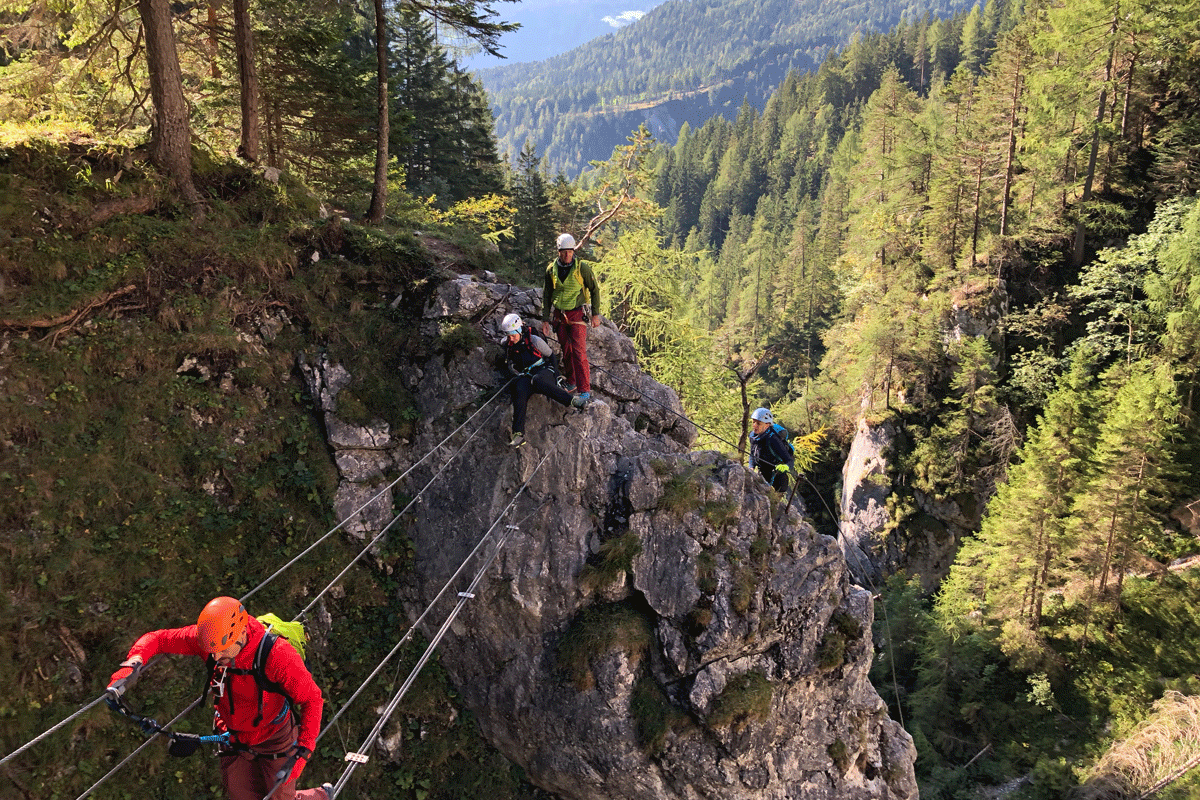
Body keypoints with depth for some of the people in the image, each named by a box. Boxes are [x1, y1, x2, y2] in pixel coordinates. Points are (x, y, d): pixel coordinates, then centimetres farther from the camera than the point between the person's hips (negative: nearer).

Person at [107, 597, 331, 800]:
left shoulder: (277, 654, -35)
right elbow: (157, 639, -12)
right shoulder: (209, 636, -23)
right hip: (234, 738, 5)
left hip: (274, 738, -4)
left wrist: (303, 748, -36)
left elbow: (312, 699, -27)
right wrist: (131, 665, -32)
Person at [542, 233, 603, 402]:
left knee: (579, 352, -10)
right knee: (566, 350, 10)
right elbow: (546, 295, 8)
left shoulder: (582, 268, -9)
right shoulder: (551, 269, 1)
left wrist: (595, 314, -2)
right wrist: (545, 320, 5)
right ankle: (571, 382, 25)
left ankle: (585, 389, -7)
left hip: (576, 314, -4)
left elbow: (595, 290, 1)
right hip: (558, 315, 4)